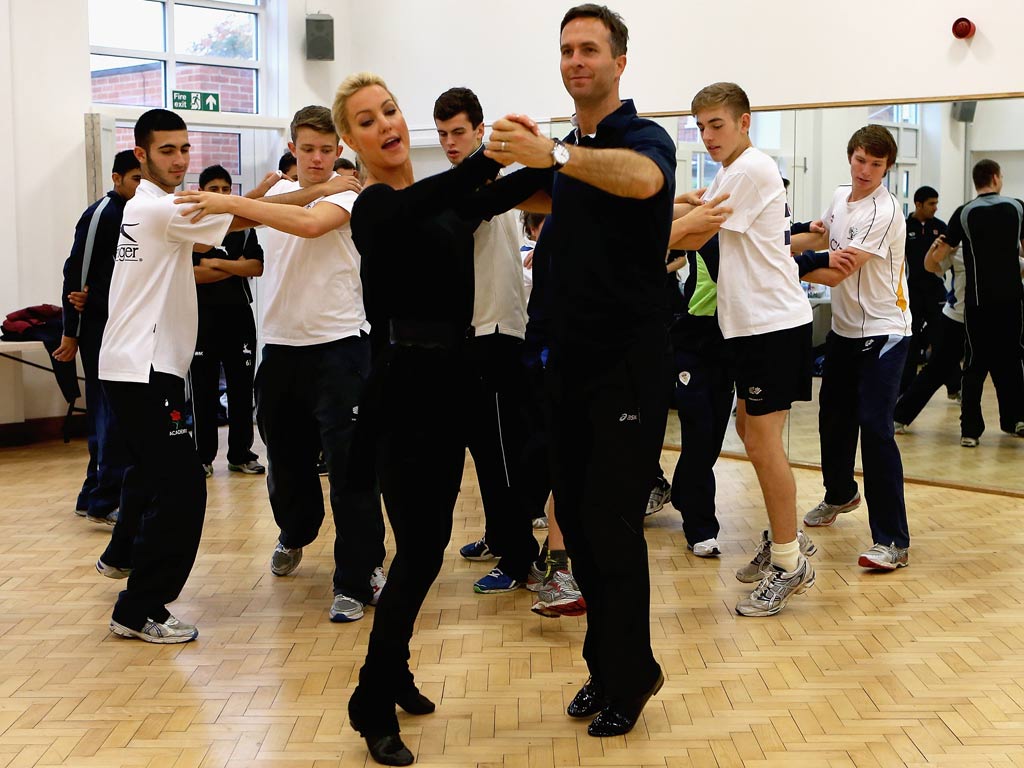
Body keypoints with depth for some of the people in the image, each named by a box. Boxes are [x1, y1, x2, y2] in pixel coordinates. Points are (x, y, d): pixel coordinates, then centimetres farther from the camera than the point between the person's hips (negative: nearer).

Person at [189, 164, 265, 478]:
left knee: (242, 388, 6)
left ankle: (240, 454, 14)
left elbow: (256, 267, -5)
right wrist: (235, 268, -10)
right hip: (202, 318, -2)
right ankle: (203, 456, 10)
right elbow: (188, 273, -11)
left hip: (239, 316, 2)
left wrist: (216, 263, -13)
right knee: (203, 390, 2)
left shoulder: (244, 228, 9)